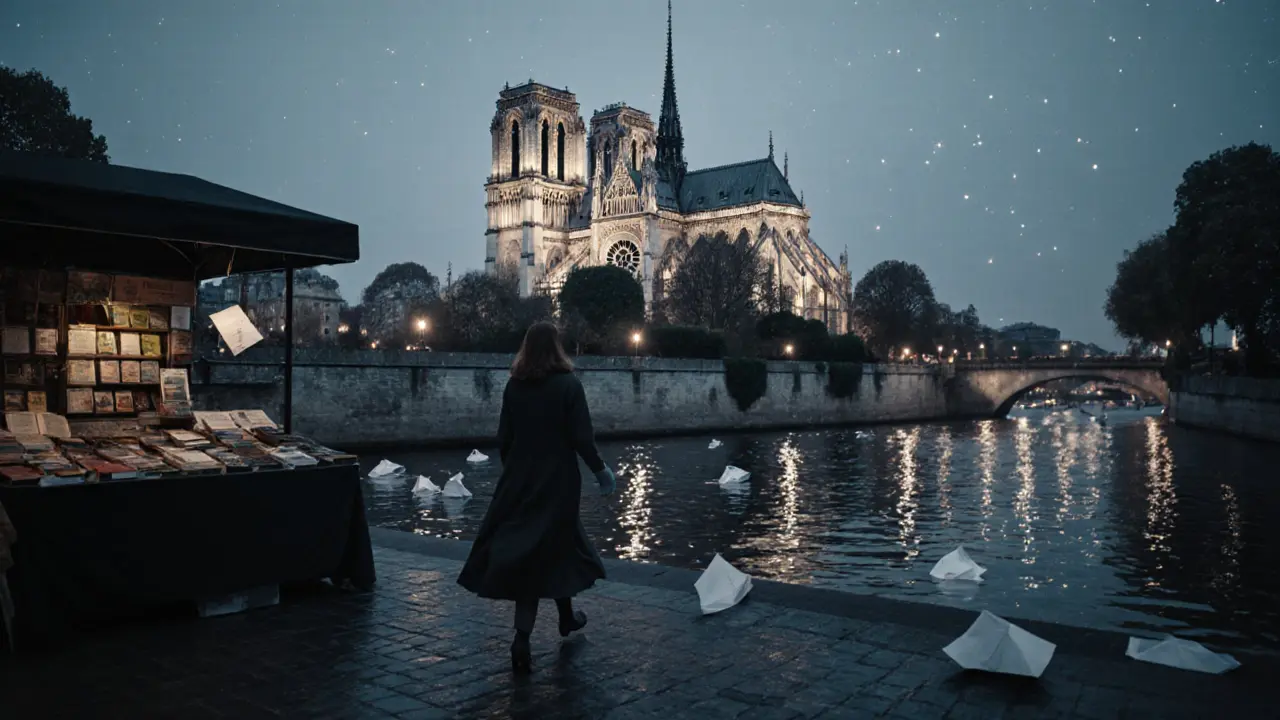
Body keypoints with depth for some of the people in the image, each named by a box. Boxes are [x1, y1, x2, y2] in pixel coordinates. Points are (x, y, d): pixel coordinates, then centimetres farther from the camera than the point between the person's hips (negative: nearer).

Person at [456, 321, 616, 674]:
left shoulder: (514, 386, 0)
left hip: (520, 480, 3)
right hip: (557, 479, -3)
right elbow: (581, 437, -12)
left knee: (523, 549, 8)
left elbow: (504, 438, 4)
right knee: (554, 543, 13)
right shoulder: (568, 384, -11)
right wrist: (601, 470, 2)